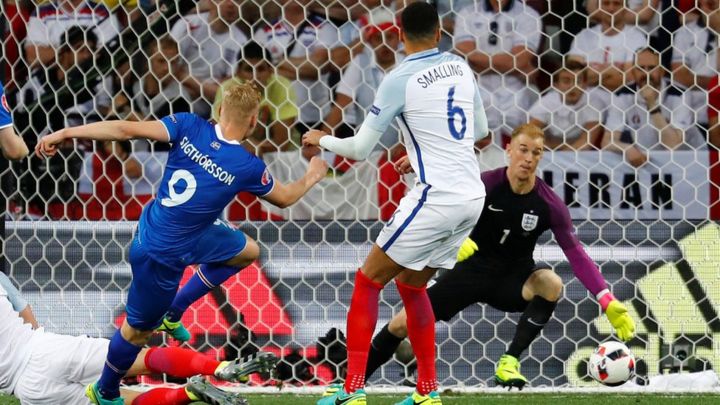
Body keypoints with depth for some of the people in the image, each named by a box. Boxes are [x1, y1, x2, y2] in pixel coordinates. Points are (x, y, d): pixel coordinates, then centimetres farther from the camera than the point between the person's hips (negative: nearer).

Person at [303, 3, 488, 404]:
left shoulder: (399, 80, -10)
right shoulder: (461, 67, 9)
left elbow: (359, 149, -4)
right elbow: (480, 131, 21)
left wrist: (321, 139, 14)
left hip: (436, 198, -7)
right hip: (472, 196, 7)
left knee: (368, 281, 4)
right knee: (411, 283, 21)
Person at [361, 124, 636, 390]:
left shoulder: (550, 204, -17)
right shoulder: (486, 184, -18)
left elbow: (576, 254, -16)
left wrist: (608, 302, -24)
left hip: (515, 277, 0)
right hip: (474, 268, 0)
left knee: (551, 283, -35)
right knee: (403, 323, -6)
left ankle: (510, 362, -23)